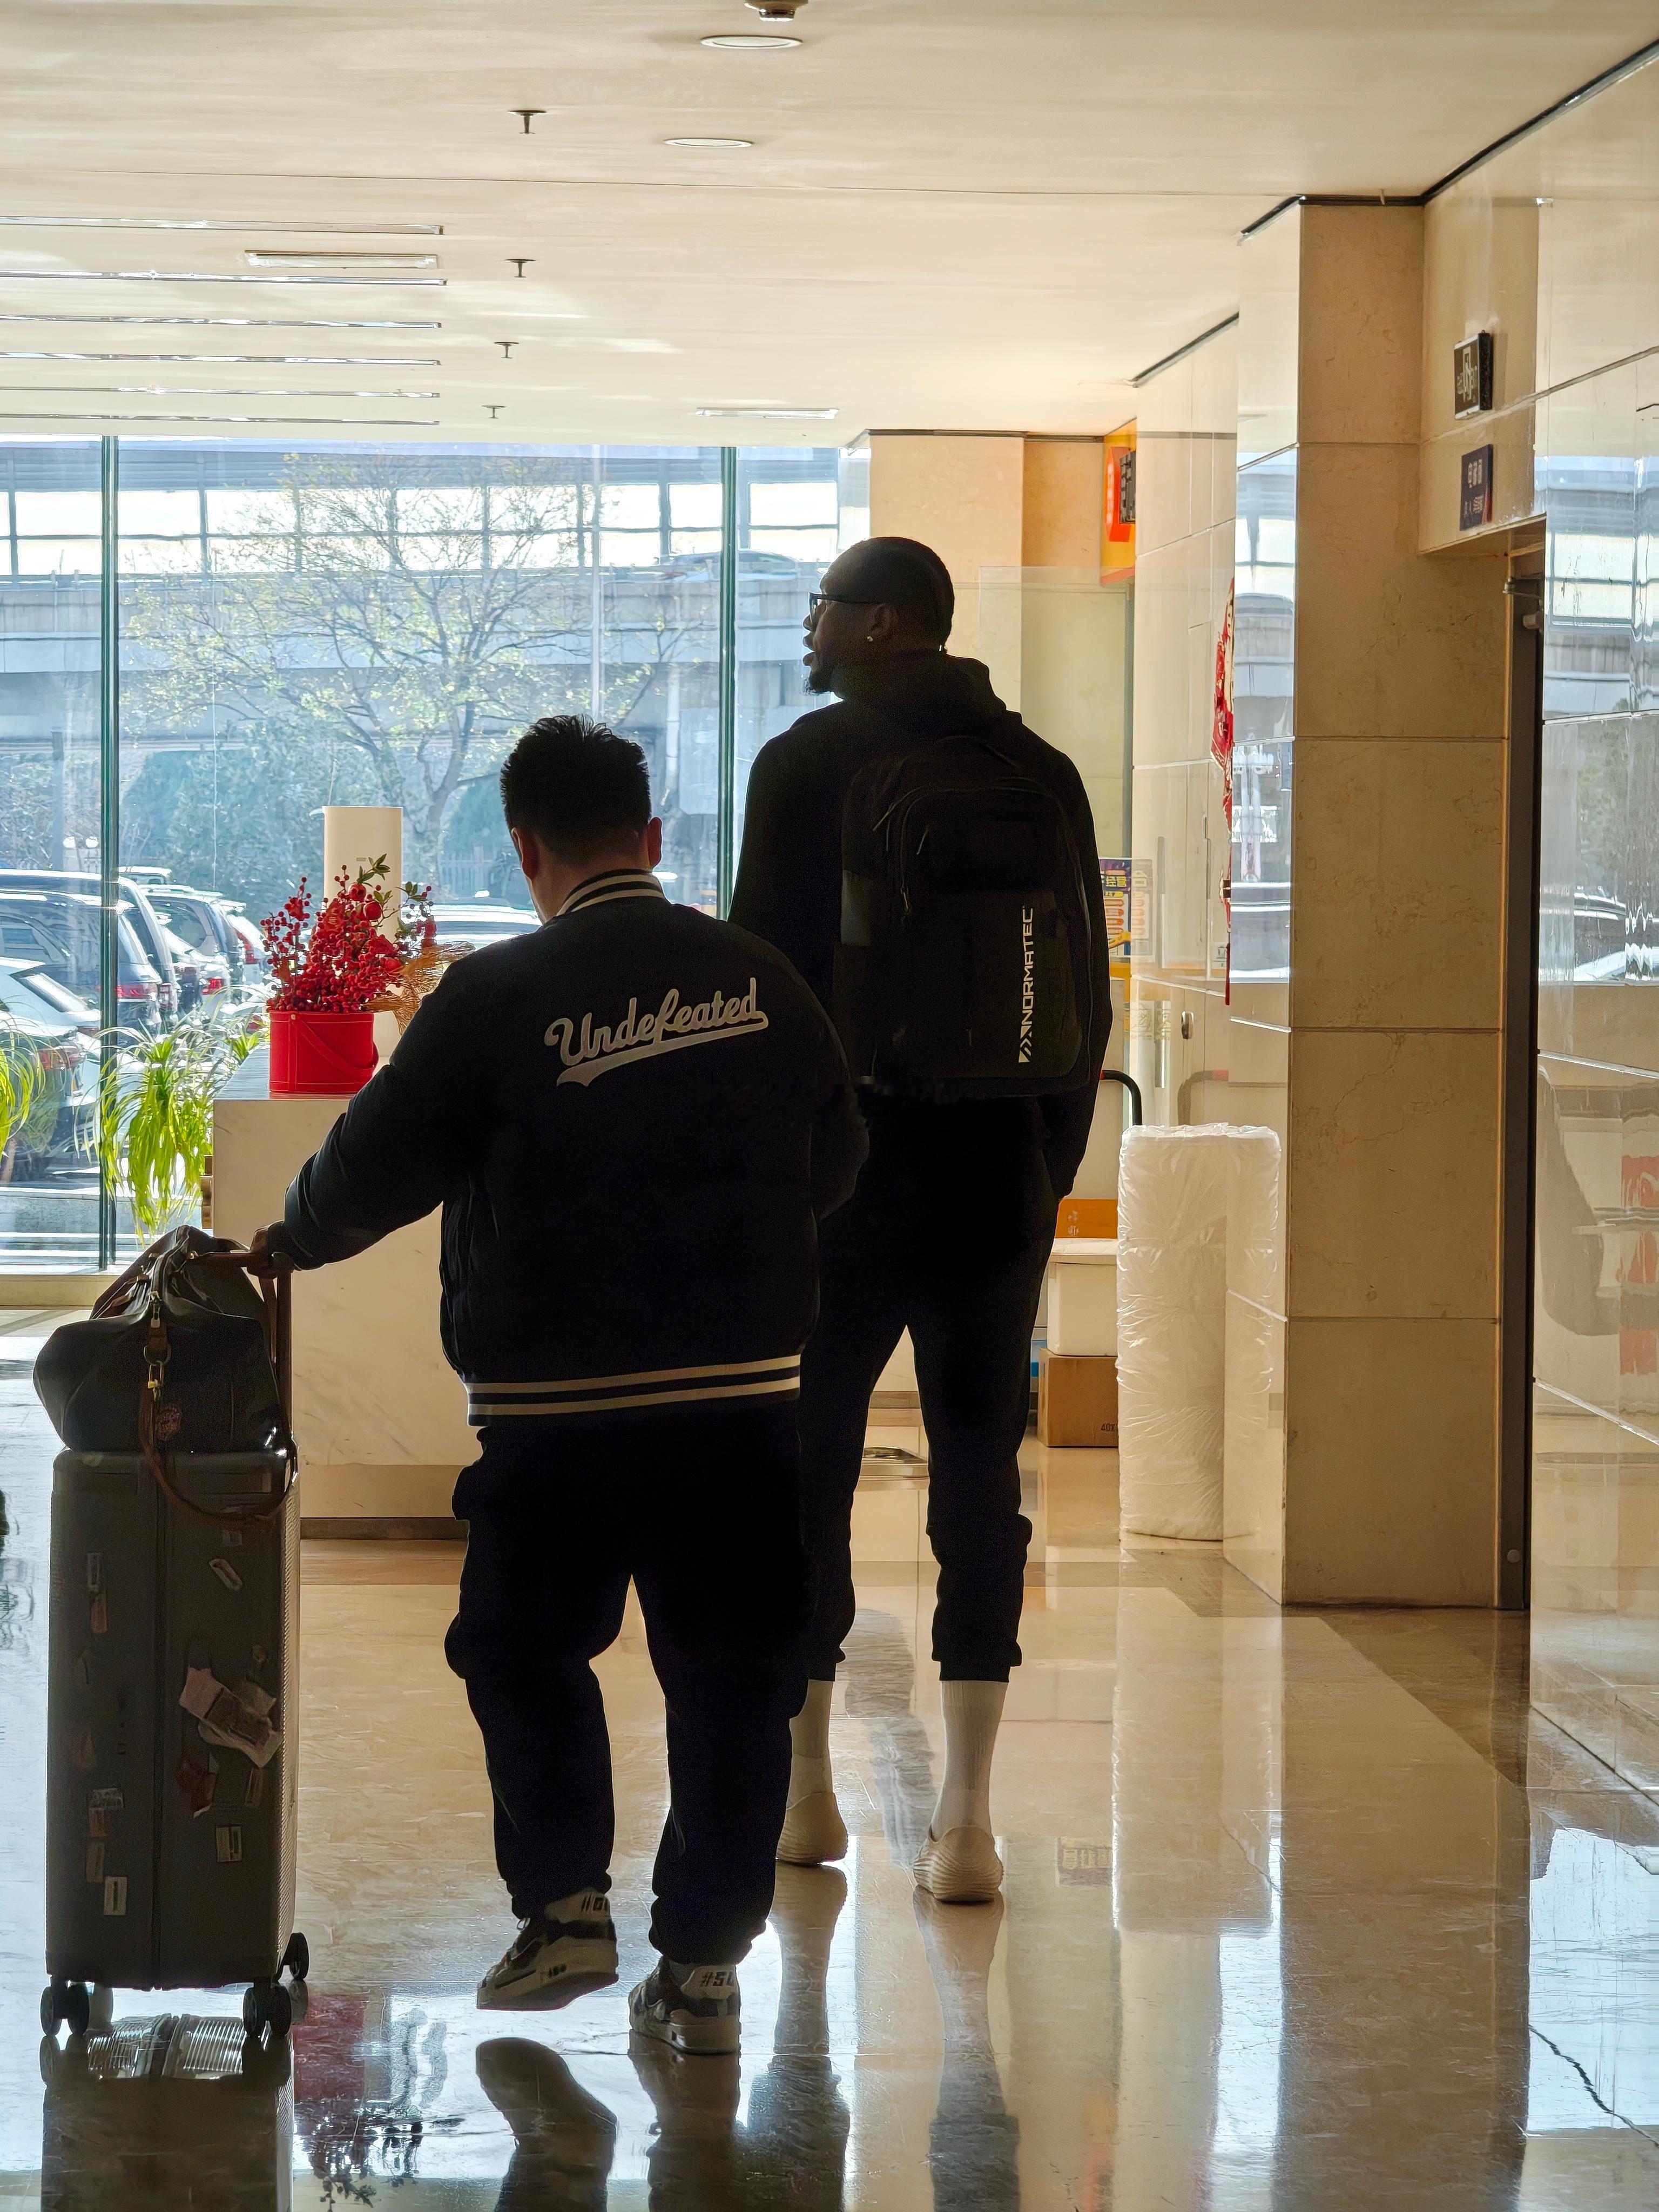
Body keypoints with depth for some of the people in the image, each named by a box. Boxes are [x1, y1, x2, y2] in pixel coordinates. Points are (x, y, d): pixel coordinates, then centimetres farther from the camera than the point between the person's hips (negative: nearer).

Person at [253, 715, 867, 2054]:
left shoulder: (496, 999, -8)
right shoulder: (762, 984, 3)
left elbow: (371, 1172, -2)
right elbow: (834, 1164, 15)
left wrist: (288, 1241, 18)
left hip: (557, 1405, -2)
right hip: (745, 1394, 3)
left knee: (525, 1651, 17)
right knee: (731, 1673, 9)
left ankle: (565, 1905, 11)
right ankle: (704, 1959, 10)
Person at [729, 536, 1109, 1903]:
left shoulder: (808, 766, -5)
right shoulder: (1042, 777, 5)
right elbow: (1088, 993, 7)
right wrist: (1054, 1160, 14)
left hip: (837, 1175, -3)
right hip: (1000, 1186, 3)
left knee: (809, 1470, 9)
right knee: (980, 1478, 3)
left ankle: (805, 1794, 16)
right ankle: (966, 1821, -1)